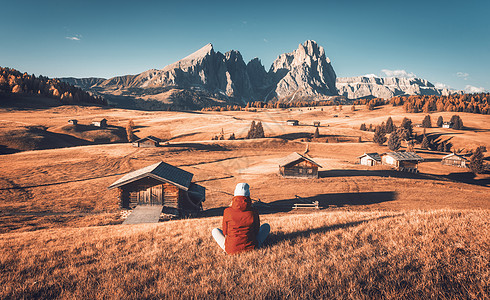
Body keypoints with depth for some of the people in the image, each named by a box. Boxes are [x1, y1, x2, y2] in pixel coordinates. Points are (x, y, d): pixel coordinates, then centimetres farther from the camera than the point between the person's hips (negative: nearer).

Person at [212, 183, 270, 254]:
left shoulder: (227, 211, -9)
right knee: (266, 226, 20)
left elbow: (225, 232, 3)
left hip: (231, 250, 0)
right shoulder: (254, 212, -8)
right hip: (251, 247, 0)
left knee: (215, 230, 25)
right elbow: (256, 231, 7)